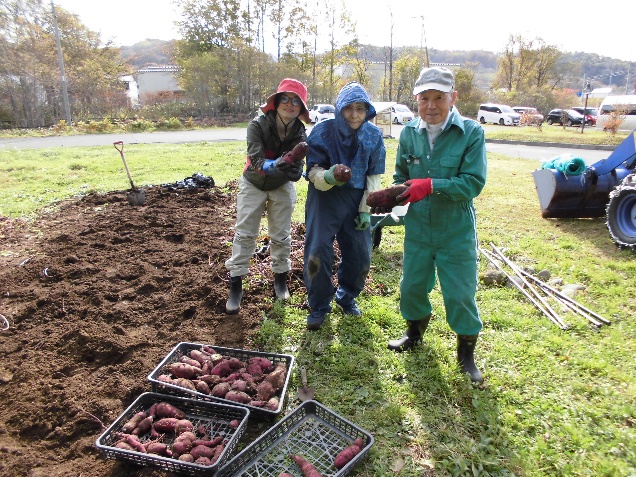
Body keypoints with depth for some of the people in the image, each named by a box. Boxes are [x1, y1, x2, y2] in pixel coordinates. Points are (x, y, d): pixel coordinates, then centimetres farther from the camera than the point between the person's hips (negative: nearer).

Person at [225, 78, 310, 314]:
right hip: (253, 184, -2)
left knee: (281, 235, 6)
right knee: (244, 233, -1)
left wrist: (292, 168, -46)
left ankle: (280, 278, 27)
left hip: (282, 187, 2)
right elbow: (256, 159, -35)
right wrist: (274, 164, -53)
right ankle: (235, 285, 7)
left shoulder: (299, 134, -17)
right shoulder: (257, 125, -24)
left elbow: (296, 172, -24)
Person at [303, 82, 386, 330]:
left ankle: (347, 297, 33)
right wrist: (328, 177, -33)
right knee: (318, 251, -10)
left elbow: (374, 176, 3)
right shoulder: (323, 131, -12)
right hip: (325, 198, -2)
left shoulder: (374, 135, -4)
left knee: (360, 254, 4)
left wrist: (366, 210, -2)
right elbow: (313, 171, -10)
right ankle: (319, 306, 13)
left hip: (356, 200, 3)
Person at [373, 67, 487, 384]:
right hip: (418, 228, 4)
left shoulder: (471, 133, -14)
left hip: (457, 232, -3)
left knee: (460, 294, 5)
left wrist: (431, 185, -29)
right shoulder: (409, 132, -1)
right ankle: (415, 331, 45)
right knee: (412, 286, 16)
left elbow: (473, 182, -19)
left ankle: (467, 352, 29)